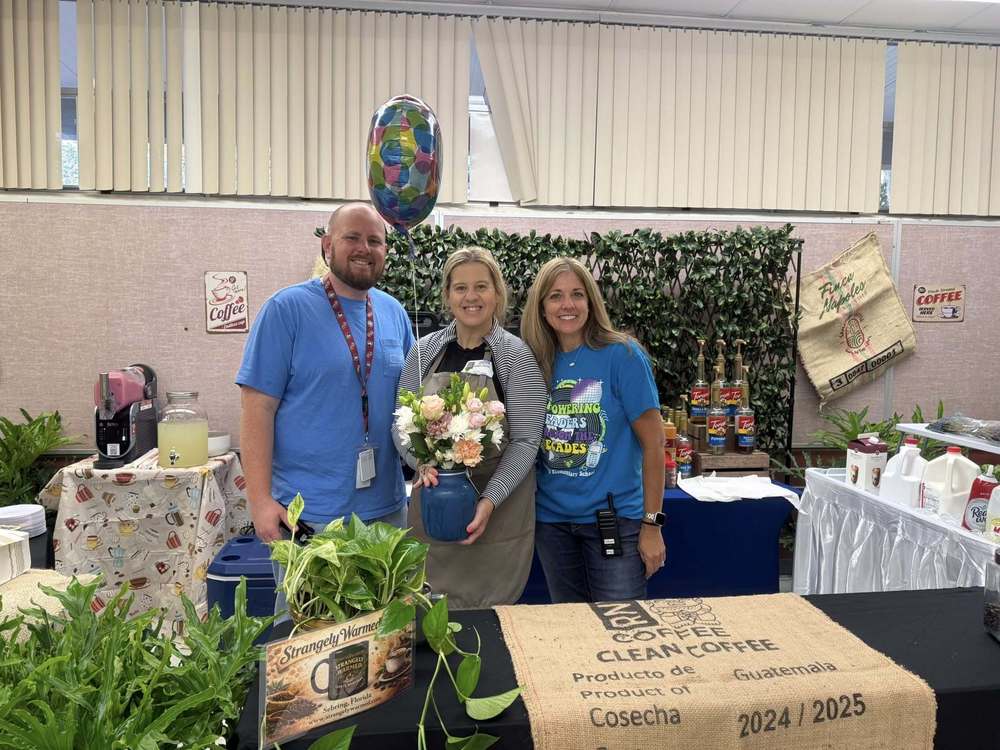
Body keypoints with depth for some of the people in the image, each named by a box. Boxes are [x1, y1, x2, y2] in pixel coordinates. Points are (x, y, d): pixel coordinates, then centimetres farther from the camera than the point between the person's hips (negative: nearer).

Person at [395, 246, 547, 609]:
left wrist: (490, 501, -18)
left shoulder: (516, 355, -5)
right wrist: (422, 462, -13)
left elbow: (525, 441, -8)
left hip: (498, 508, -3)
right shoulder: (424, 351, 5)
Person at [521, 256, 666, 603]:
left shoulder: (622, 355, -10)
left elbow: (653, 442, -10)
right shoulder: (537, 361, 2)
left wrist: (651, 525, -11)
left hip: (614, 515, -4)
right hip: (551, 517, 4)